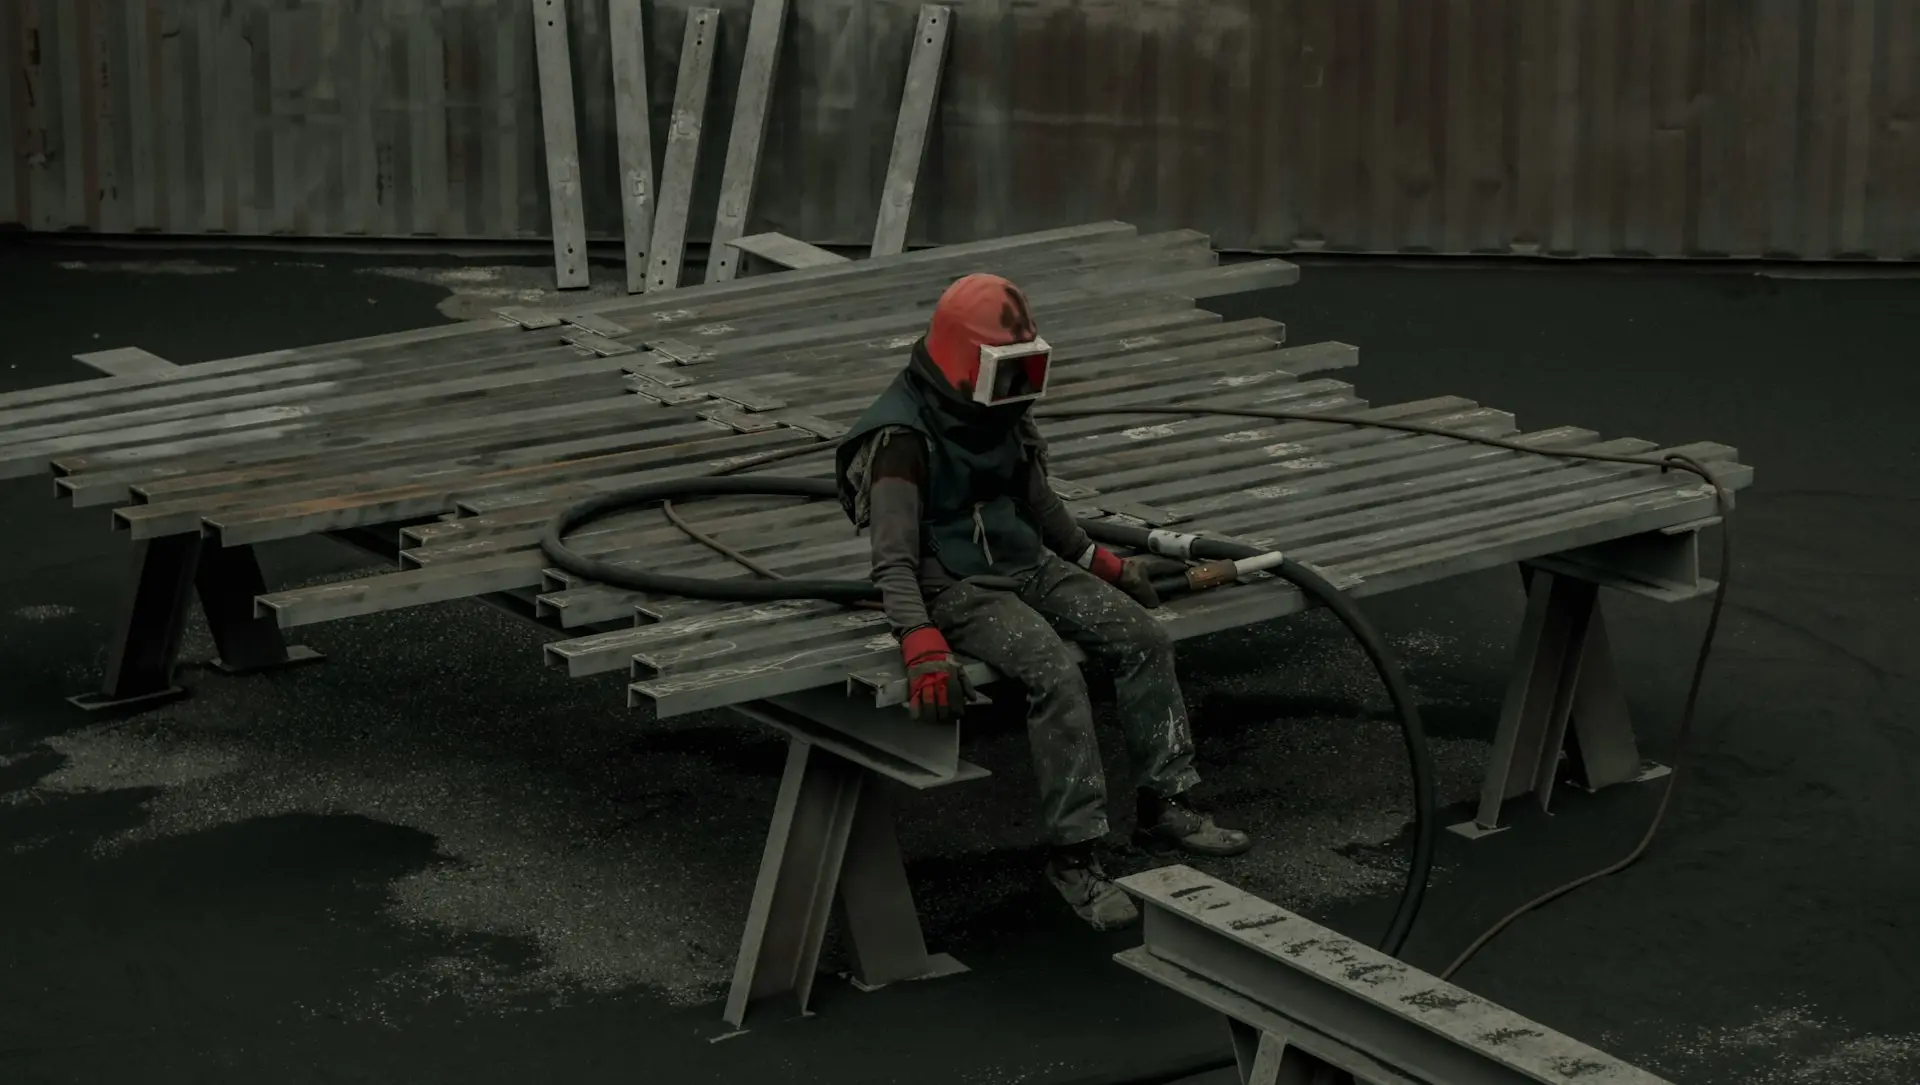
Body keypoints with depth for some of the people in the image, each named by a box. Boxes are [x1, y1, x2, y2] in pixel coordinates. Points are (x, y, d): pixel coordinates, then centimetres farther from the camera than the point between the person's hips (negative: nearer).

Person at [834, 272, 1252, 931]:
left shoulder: (1002, 414, 7)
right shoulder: (903, 436, -19)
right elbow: (894, 561, -25)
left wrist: (1099, 562, 25)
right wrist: (925, 651, -37)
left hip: (1025, 562, 8)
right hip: (955, 587, -8)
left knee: (1143, 637, -8)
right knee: (1056, 677, -29)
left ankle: (1166, 808, -3)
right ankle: (1073, 854, -23)